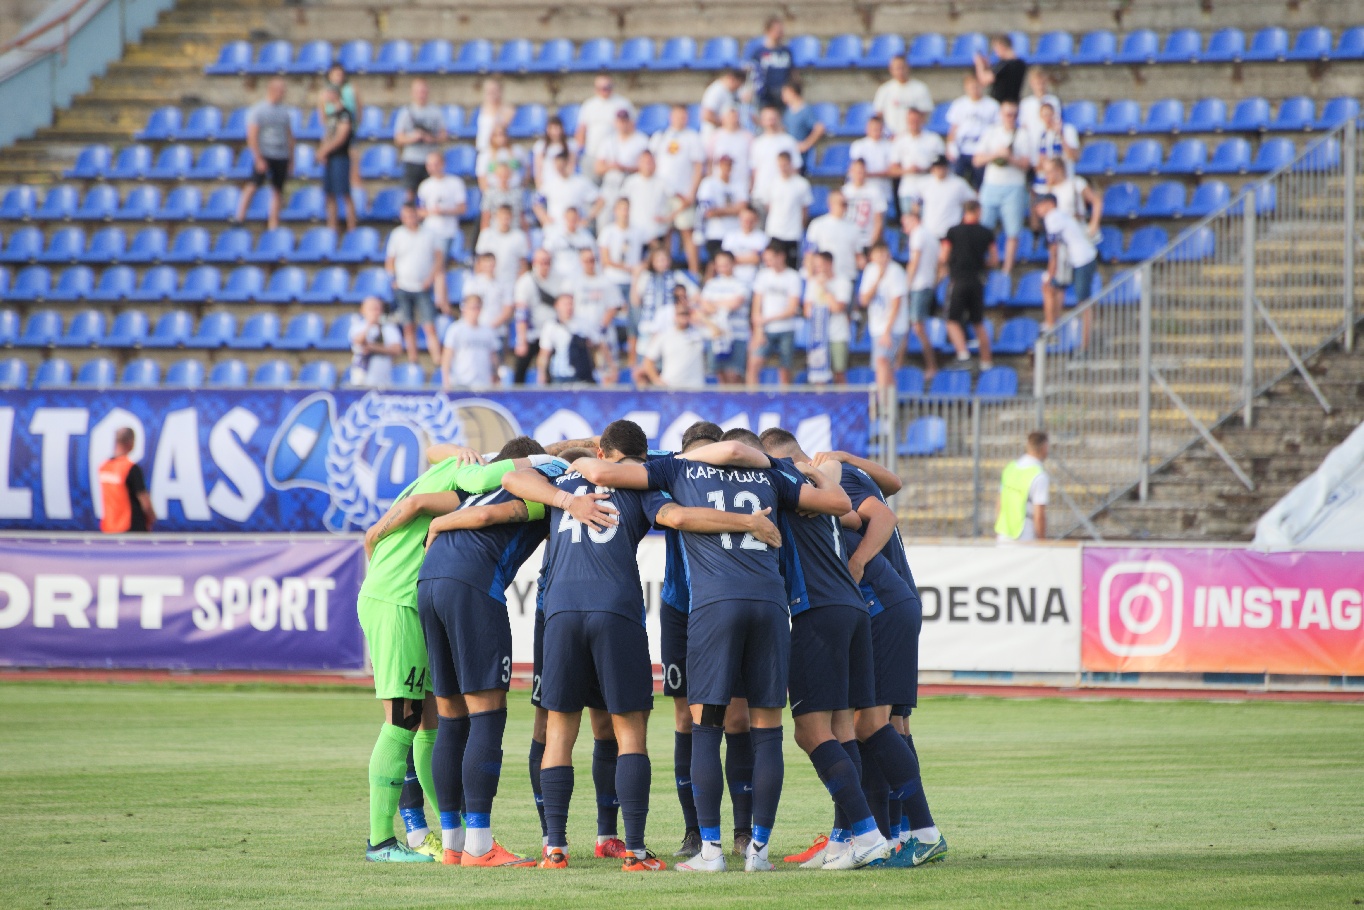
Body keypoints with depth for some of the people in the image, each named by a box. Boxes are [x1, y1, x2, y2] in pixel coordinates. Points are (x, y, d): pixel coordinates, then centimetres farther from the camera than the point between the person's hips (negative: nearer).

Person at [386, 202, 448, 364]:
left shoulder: (429, 234, 2)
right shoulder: (397, 235, 3)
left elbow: (439, 257, 6)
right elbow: (389, 262, 7)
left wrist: (431, 277, -4)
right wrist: (394, 279, -4)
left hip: (424, 288, -1)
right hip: (403, 288, 1)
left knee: (430, 327, -9)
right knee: (409, 327, 7)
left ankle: (438, 361, -13)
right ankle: (412, 361, 15)